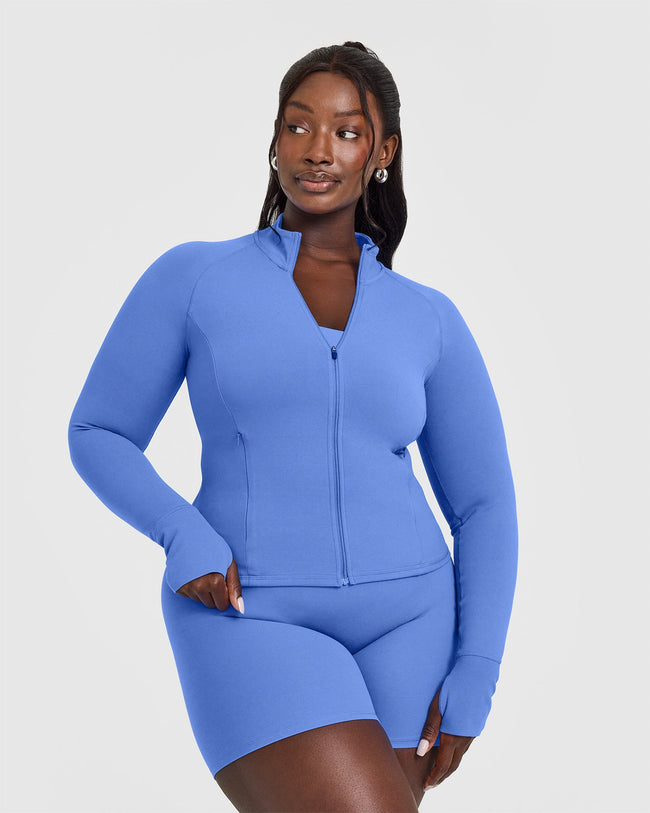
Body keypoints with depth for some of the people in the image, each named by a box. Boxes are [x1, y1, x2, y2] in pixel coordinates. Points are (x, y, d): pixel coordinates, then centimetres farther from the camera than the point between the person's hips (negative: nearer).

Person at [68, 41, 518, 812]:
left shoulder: (429, 321, 8)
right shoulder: (190, 277, 2)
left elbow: (483, 506, 9)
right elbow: (98, 437, 5)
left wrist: (474, 682, -1)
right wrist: (183, 533, -14)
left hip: (403, 625, 4)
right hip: (251, 624, -3)